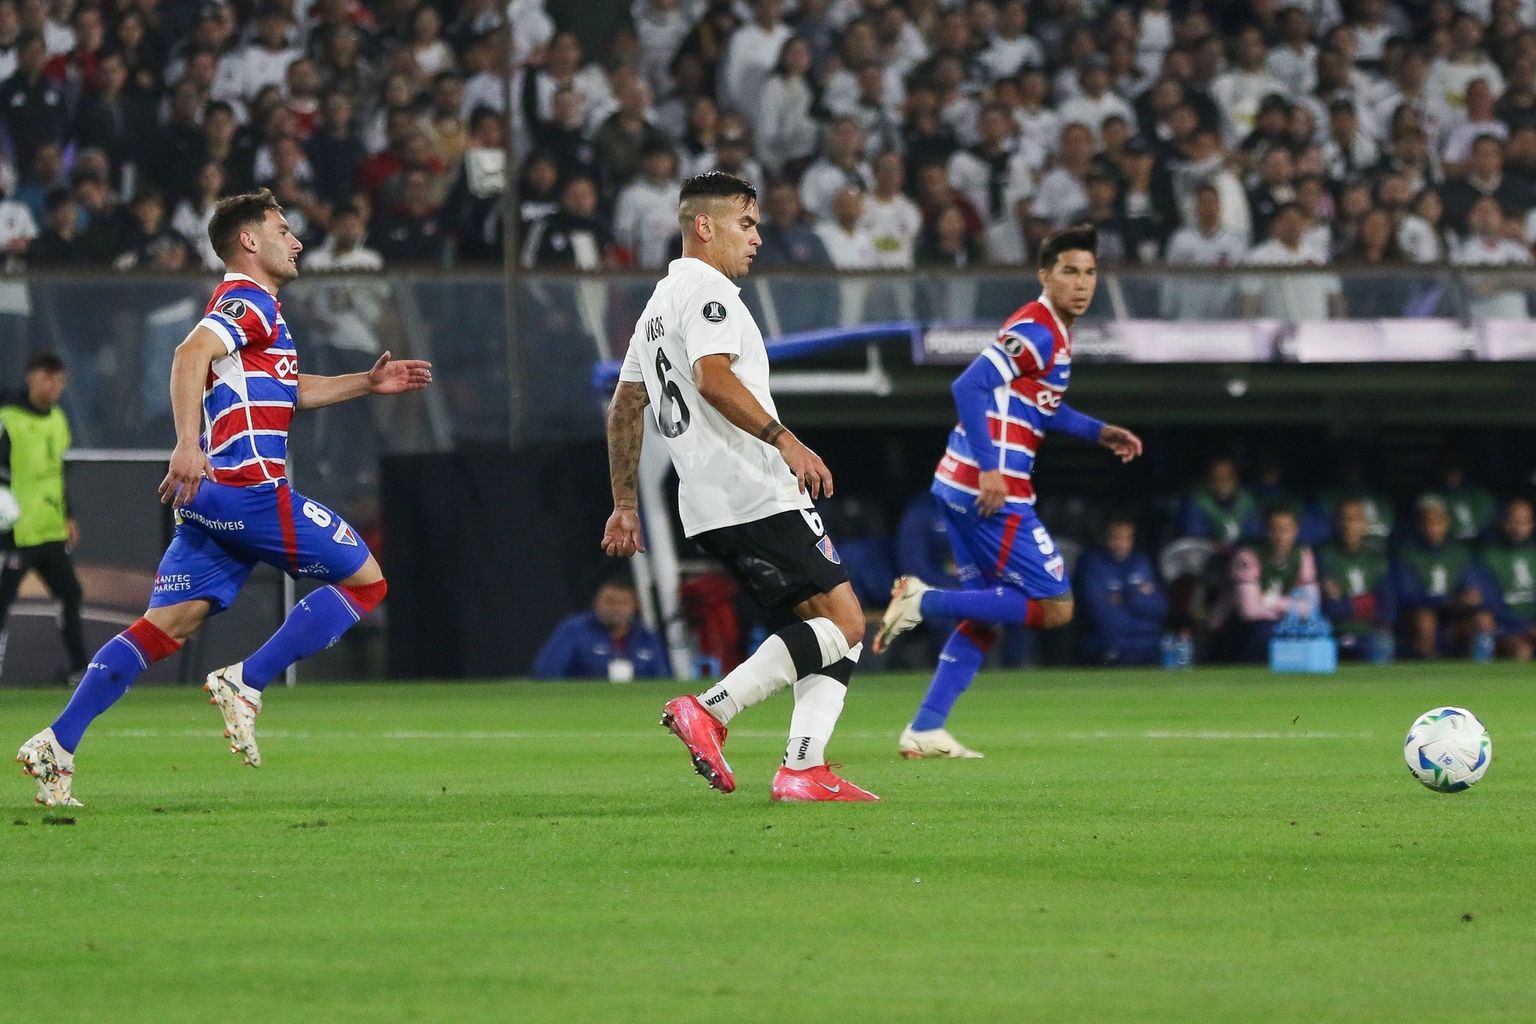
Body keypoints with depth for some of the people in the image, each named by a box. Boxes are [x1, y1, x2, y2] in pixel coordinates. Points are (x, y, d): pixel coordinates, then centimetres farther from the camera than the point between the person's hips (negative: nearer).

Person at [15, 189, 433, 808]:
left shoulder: (247, 305, 26)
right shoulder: (250, 302, -6)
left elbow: (288, 392, 39)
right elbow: (192, 354, -25)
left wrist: (367, 383, 32)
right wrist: (188, 444, -36)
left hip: (210, 496, 10)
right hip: (249, 488, -10)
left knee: (166, 626, 3)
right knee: (363, 580, 2)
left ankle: (57, 745, -7)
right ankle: (245, 685, -6)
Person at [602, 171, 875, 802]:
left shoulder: (658, 304, 25)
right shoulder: (706, 289, -6)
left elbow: (624, 409, 29)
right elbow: (713, 377, -22)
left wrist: (624, 506, 33)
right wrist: (784, 439, -29)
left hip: (708, 510, 10)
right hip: (759, 496, -10)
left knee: (831, 630, 8)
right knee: (843, 622, -13)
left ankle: (803, 771, -5)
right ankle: (711, 710, -21)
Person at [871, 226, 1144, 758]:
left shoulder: (1052, 332, 18)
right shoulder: (1036, 331, -14)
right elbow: (969, 387, -23)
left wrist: (1099, 431, 26)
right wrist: (990, 469, -26)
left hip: (962, 487, 10)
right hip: (992, 490, -10)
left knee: (986, 615, 14)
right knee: (1054, 607, -6)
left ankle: (924, 730, 10)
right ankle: (925, 601, -8)